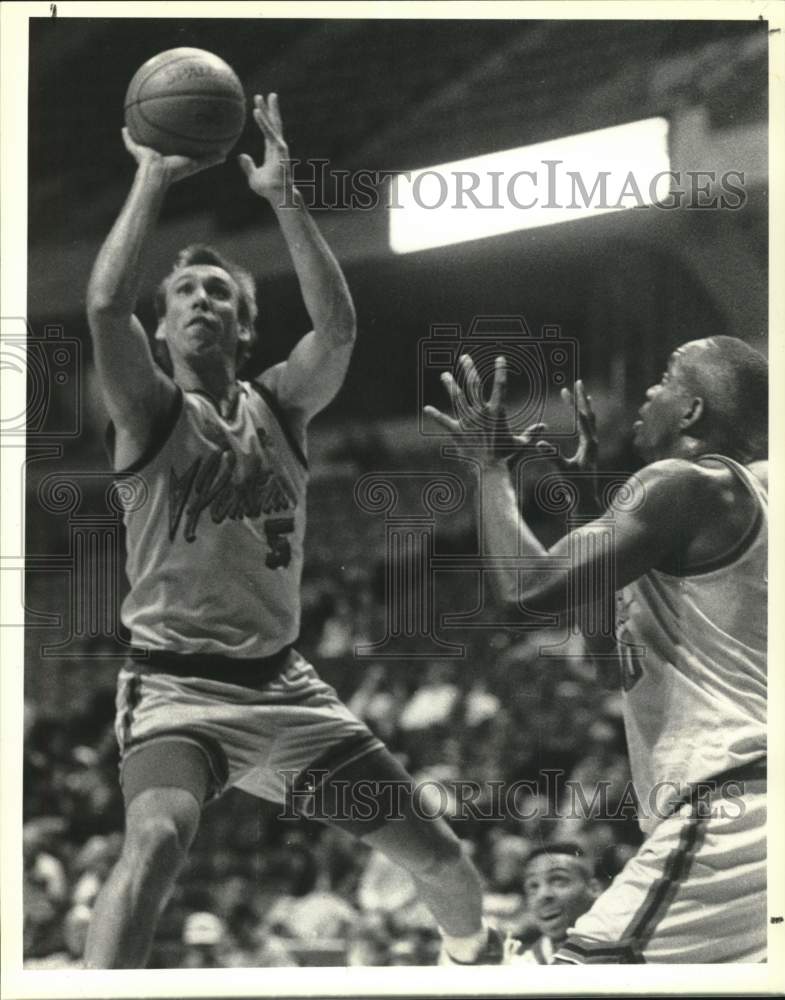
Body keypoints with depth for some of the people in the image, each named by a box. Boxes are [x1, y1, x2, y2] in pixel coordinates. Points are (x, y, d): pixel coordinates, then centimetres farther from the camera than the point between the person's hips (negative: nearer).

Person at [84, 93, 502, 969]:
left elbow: (337, 327, -14)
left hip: (279, 682, 5)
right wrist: (153, 180, -19)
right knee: (156, 834, -36)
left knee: (436, 855, 9)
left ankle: (474, 948, 40)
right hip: (177, 684, -4)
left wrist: (282, 197, -17)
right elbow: (106, 305, -24)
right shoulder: (151, 412, -5)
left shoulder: (278, 405, 6)